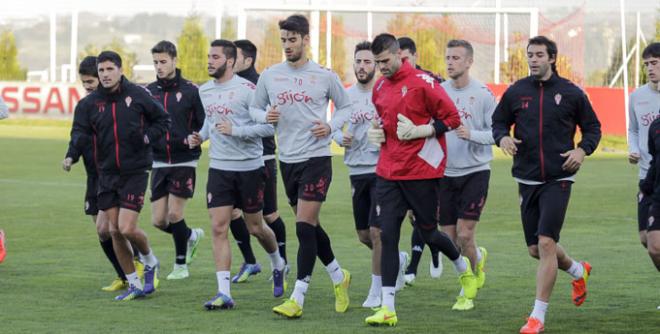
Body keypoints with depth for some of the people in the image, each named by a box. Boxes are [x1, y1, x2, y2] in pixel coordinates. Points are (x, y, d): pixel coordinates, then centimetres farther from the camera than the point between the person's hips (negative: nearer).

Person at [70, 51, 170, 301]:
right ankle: (134, 285, 18)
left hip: (135, 171, -4)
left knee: (127, 229, -13)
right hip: (107, 174, 4)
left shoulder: (138, 95, -5)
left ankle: (150, 262, 19)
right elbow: (80, 132, -3)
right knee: (115, 231, 5)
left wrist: (147, 137, -11)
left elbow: (163, 120, 6)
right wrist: (75, 148, -26)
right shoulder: (89, 103, 1)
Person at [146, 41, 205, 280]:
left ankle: (181, 264, 11)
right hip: (159, 163, 4)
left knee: (174, 214, -7)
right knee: (158, 220, 2)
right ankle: (191, 236, 32)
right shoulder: (148, 92, 5)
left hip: (184, 162, -4)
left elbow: (206, 124, -3)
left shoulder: (190, 90, -6)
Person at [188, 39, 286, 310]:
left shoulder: (247, 89, -12)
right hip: (219, 168, 4)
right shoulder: (204, 91, 8)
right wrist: (200, 137, 7)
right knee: (218, 228, -7)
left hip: (249, 168, -4)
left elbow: (268, 126, -14)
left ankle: (278, 265, 41)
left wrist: (235, 130, -23)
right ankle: (224, 293, -8)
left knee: (255, 228, 10)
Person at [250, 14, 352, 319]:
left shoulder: (325, 76, -3)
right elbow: (255, 108, 15)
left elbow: (345, 106, 9)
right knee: (310, 226, 13)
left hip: (316, 158, -5)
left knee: (305, 227, -12)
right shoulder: (269, 76, 5)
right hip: (287, 159, 5)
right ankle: (339, 277, 34)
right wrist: (265, 116, -7)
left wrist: (330, 126, -9)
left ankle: (297, 299, -11)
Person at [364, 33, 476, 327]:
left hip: (422, 171, -5)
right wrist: (376, 132, 5)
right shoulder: (380, 87, 9)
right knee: (387, 235, -4)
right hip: (388, 172, 5)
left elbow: (452, 119, -9)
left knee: (427, 233, 7)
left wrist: (416, 131, -17)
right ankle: (388, 308, -5)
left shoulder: (422, 82, -11)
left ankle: (463, 266, 40)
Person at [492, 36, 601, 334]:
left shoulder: (571, 93, -1)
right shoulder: (516, 92, 3)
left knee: (546, 243, -14)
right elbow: (498, 121, 14)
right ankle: (578, 271, 42)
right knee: (536, 249, 9)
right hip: (527, 179, 4)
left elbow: (593, 127, 9)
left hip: (558, 179, -4)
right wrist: (502, 138, -9)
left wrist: (583, 150, -10)